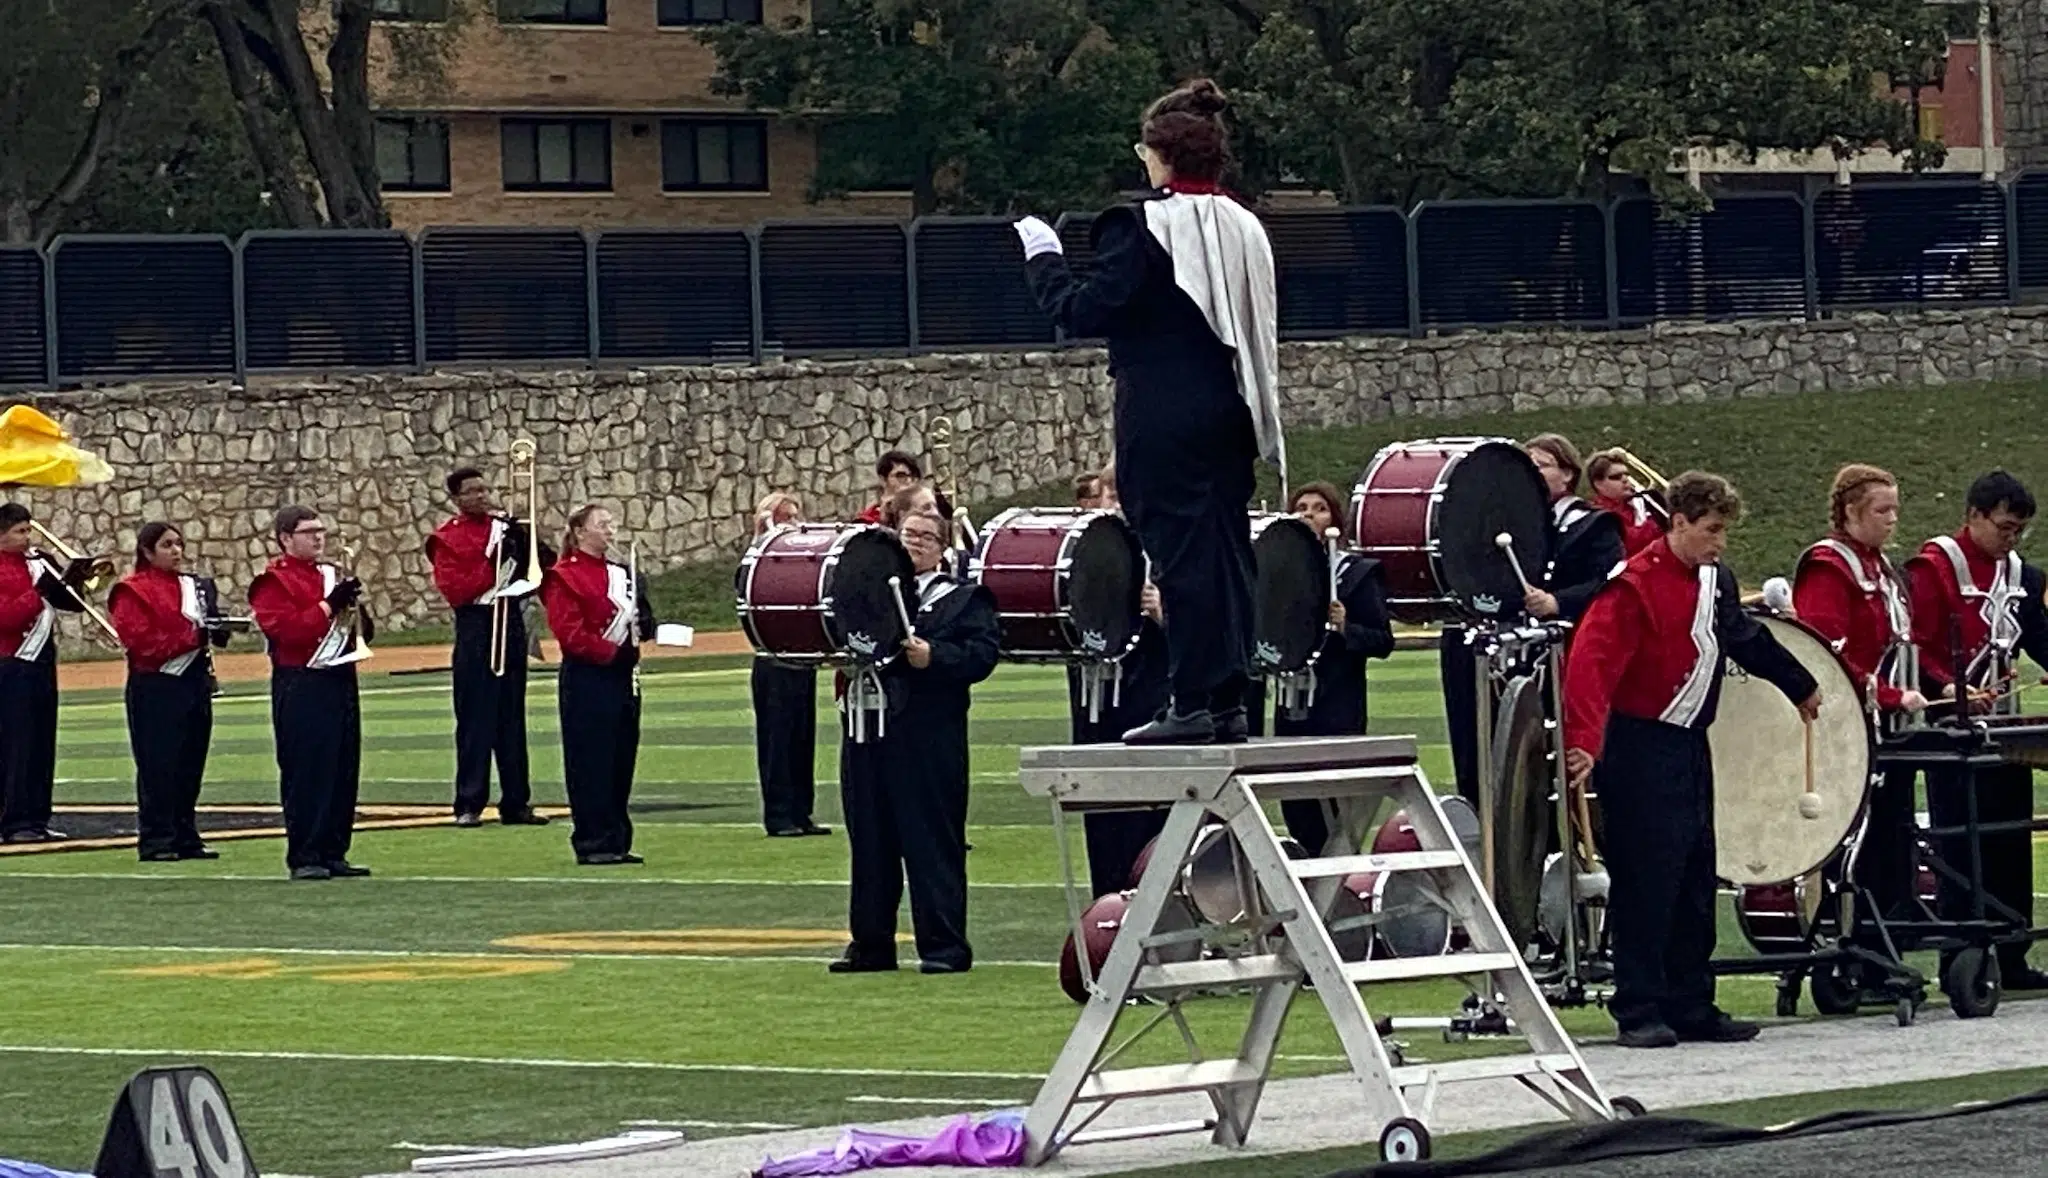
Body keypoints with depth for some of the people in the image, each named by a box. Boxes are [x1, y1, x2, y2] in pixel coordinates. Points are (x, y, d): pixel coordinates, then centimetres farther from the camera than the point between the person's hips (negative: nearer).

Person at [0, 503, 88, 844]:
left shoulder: (39, 564, 13)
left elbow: (72, 604, 17)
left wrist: (73, 580, -2)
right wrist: (39, 592, -24)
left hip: (42, 663, 8)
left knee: (43, 744, 9)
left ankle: (37, 819, 14)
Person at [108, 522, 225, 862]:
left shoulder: (196, 586, 16)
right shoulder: (132, 591, -4)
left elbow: (210, 630, 19)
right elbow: (140, 639, -15)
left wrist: (216, 627, -5)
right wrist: (192, 636, -19)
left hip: (195, 682, 6)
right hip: (154, 688, -6)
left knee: (190, 766, 8)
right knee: (158, 767, -6)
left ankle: (186, 838, 14)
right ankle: (155, 841, -3)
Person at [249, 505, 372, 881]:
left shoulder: (333, 575, 18)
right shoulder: (273, 582, -3)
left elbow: (363, 632, 22)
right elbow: (285, 630, -17)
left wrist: (356, 610, 0)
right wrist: (330, 605, -19)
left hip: (340, 680, 7)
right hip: (301, 688, -7)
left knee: (343, 772, 7)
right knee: (305, 773, -8)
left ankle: (334, 853, 13)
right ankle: (303, 858, -5)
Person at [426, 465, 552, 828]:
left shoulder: (505, 526, 11)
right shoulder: (447, 539, -2)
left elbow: (545, 563, 11)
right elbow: (454, 591, -12)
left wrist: (525, 543, -7)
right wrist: (493, 564, -18)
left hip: (509, 625, 5)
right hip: (475, 631, -5)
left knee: (512, 717, 7)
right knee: (475, 719, -5)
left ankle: (515, 802, 11)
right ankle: (469, 805, -3)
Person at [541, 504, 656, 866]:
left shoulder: (620, 573, 16)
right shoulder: (564, 577, -7)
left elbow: (640, 620, 22)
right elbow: (569, 632, -15)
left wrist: (640, 625, 0)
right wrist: (608, 651, -17)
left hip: (622, 677, 8)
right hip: (587, 680, -8)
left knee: (622, 760, 9)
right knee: (590, 762, -5)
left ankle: (617, 842, 14)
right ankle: (592, 843, -2)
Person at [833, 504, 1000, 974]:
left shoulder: (965, 598, 5)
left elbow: (981, 654, -6)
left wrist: (932, 656, -20)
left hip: (928, 737, -5)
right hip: (868, 729, 5)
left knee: (934, 842, -4)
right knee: (870, 841, 9)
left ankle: (945, 945, -1)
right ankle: (870, 944, 16)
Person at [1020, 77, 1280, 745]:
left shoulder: (1141, 228, -13)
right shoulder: (1244, 229, 8)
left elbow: (1085, 313, -12)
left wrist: (1044, 259, 1)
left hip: (1164, 419, -7)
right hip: (1228, 411, 7)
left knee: (1179, 548, -5)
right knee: (1228, 548, 9)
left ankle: (1192, 704, -6)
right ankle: (1230, 701, 10)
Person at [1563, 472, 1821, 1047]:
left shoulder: (1715, 580, 10)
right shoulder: (1635, 585, -14)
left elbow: (1747, 639, 29)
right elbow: (1591, 664, -23)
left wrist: (1801, 688, 41)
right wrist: (1583, 741, -34)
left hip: (1691, 748, 8)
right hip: (1639, 753, -8)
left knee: (1695, 882, 10)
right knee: (1645, 885, -6)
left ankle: (1691, 1007, 16)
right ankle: (1639, 1013, -1)